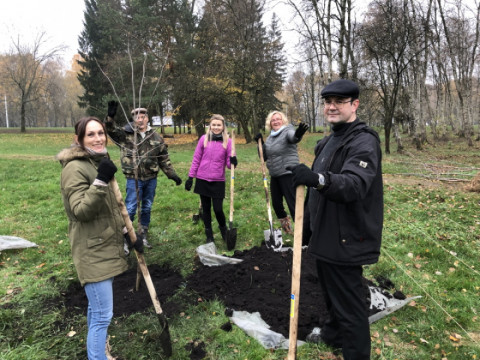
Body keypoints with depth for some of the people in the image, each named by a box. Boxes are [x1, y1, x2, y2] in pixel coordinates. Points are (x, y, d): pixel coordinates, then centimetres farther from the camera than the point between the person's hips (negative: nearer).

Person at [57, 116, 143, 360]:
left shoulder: (98, 163, 11)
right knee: (103, 316, -4)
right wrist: (101, 181, -34)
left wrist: (127, 234, 15)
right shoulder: (75, 168, -17)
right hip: (92, 251, -9)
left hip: (107, 247, 9)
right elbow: (81, 211, -24)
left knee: (96, 309, 22)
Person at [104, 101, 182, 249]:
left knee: (147, 208, 14)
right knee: (130, 208, -1)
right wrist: (110, 117, -38)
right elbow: (111, 130, -18)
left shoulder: (156, 137, 6)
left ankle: (144, 235, 30)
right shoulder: (125, 134, -1)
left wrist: (172, 174, 4)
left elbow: (164, 158, 9)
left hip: (151, 178, 3)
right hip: (134, 179, -3)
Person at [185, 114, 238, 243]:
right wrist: (190, 177, 2)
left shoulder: (228, 141, -2)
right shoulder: (204, 139, 0)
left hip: (218, 181, -1)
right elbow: (196, 159, 4)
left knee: (218, 209, -2)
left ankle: (223, 228, 29)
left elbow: (229, 164, -2)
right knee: (206, 208, 10)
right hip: (202, 179, 1)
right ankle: (209, 236, 26)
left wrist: (233, 162, -25)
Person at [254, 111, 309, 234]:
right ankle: (286, 227, 37)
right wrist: (260, 143, 2)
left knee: (293, 204, -9)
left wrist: (298, 134, -57)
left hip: (288, 174, -8)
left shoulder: (287, 131, -7)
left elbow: (293, 137, -33)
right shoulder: (270, 137, 14)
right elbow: (264, 157, 16)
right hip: (274, 175, 8)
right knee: (276, 204, 16)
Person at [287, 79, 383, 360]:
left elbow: (355, 184, -35)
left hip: (345, 239, -10)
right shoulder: (330, 140, 14)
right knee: (332, 291, 27)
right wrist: (309, 218, 22)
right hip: (327, 234, 10)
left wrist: (317, 178, -53)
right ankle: (334, 333, 49)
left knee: (348, 301, 0)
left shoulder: (364, 141, -18)